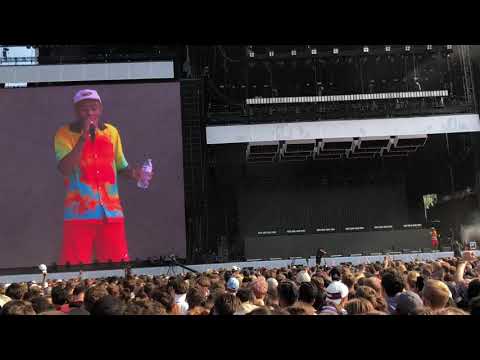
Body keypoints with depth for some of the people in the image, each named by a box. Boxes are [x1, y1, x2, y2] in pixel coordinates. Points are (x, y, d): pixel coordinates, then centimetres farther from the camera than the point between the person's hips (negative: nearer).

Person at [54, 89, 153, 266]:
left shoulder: (112, 132, 10)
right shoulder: (65, 134, -1)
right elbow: (64, 169, -16)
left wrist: (134, 173, -3)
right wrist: (83, 137, -19)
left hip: (111, 211, 3)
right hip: (79, 213, -3)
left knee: (118, 265, 4)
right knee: (75, 267, -2)